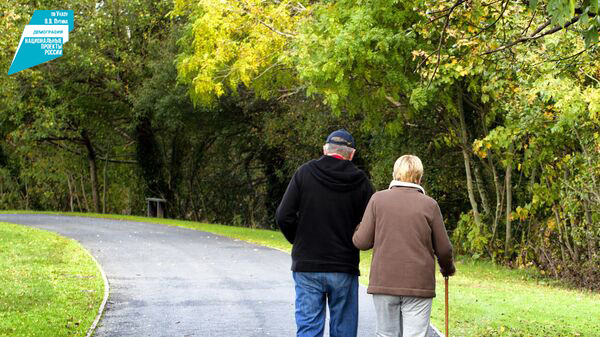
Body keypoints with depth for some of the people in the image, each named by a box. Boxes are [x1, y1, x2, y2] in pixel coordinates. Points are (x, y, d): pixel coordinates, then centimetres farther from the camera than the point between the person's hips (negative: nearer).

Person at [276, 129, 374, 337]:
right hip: (344, 268, 0)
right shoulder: (360, 181, -2)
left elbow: (284, 216, -6)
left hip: (307, 266, 0)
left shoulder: (304, 173, -2)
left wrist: (299, 242, 11)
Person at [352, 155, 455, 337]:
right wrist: (448, 268, 24)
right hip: (419, 284, -1)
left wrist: (357, 231, 21)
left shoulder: (378, 199, 1)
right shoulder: (429, 204, -1)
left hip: (383, 282, 2)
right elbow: (443, 248, 2)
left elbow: (362, 242, -2)